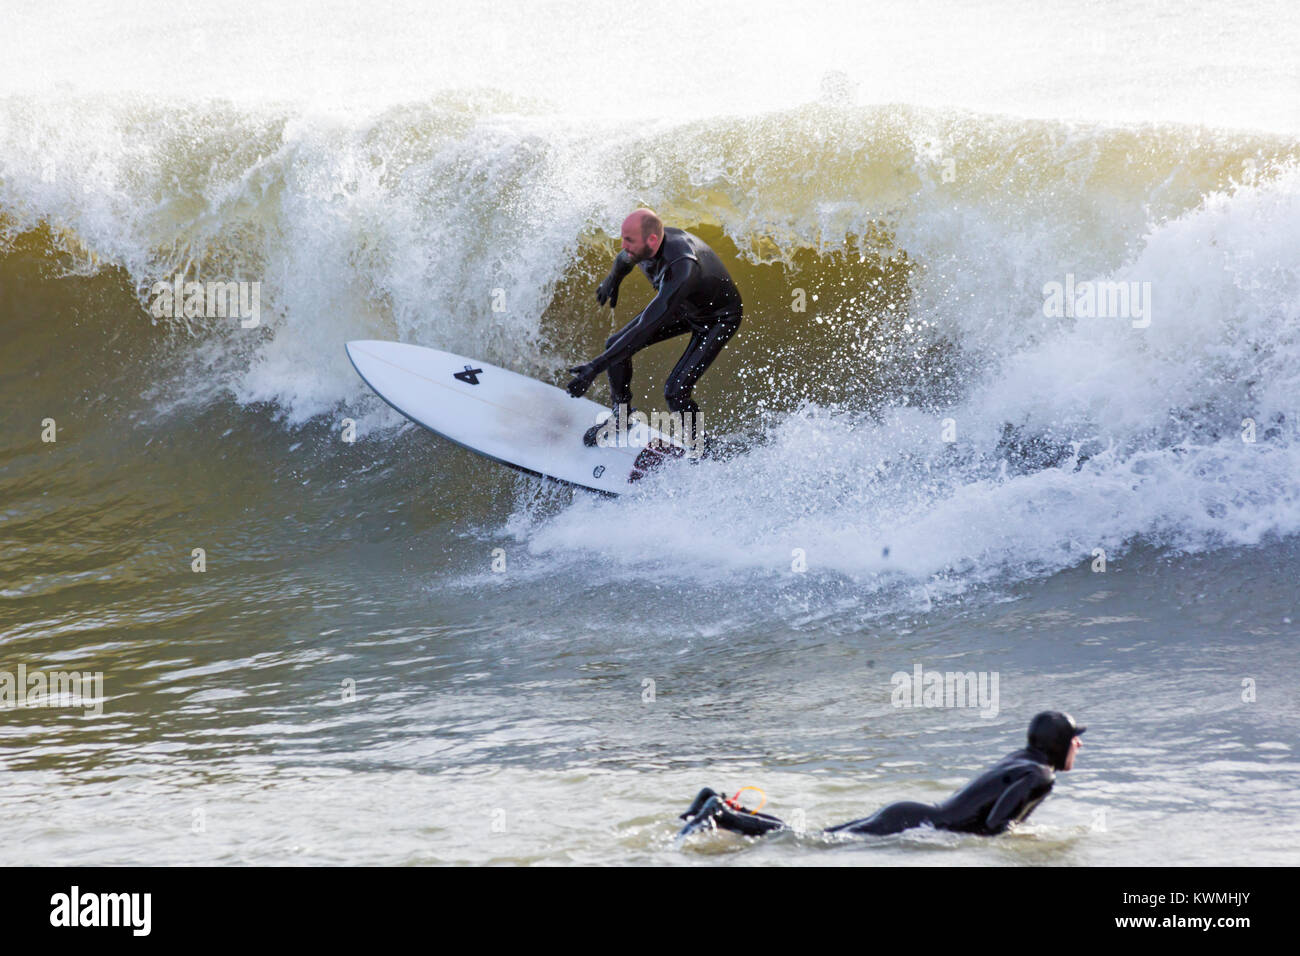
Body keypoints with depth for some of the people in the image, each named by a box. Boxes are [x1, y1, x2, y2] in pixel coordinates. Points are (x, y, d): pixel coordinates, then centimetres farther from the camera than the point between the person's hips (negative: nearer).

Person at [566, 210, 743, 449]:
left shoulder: (680, 268, -46)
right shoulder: (643, 245, -21)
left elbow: (646, 327, -48)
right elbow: (624, 259, 8)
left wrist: (596, 367, -49)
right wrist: (612, 280, 31)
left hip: (718, 319, -8)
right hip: (683, 306, 8)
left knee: (675, 391, -19)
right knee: (616, 344, 2)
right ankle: (622, 417, 23)